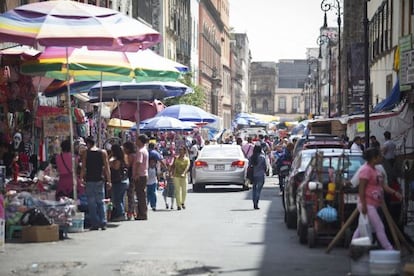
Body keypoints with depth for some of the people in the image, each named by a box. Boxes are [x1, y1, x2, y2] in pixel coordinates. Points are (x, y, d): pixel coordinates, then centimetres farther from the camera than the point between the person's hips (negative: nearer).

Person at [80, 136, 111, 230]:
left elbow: (83, 168, -6)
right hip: (99, 180, 2)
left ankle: (95, 224, 0)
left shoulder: (85, 153, -2)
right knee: (100, 202, 9)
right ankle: (103, 223, 4)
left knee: (91, 203, 3)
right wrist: (108, 180, 3)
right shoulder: (103, 153, 3)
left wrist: (81, 179, -1)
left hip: (89, 180, -2)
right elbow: (107, 168, 0)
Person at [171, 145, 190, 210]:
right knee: (177, 190, -3)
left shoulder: (187, 159, 2)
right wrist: (171, 172, -8)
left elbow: (187, 167, -13)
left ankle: (183, 203, 27)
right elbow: (173, 166, 9)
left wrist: (183, 173, -29)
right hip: (176, 176, 1)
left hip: (183, 176, -1)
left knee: (184, 190, 4)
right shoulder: (176, 158, 10)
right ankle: (178, 205, -1)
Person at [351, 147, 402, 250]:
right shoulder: (366, 170, -17)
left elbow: (383, 185, 16)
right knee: (379, 227, -8)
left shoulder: (376, 170, 14)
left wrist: (394, 192, 3)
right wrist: (364, 205, -22)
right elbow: (361, 189, -19)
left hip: (373, 205, 10)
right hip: (368, 204, -10)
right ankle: (389, 249, -5)